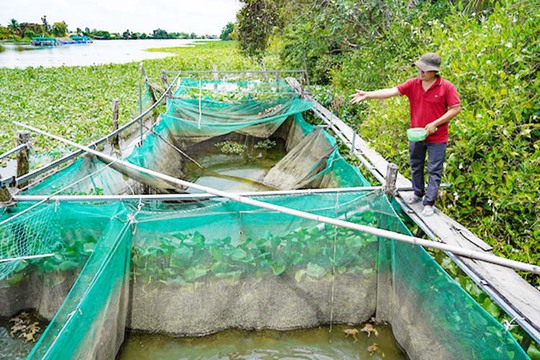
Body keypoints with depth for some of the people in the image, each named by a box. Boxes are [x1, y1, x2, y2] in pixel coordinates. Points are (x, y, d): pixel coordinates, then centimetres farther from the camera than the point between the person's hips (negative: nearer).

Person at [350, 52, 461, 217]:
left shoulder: (447, 87, -12)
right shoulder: (413, 84, -2)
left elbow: (456, 109, -10)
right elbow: (391, 91, -9)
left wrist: (435, 124, -18)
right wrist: (367, 95, -19)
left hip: (437, 138, -4)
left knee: (434, 171, 3)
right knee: (416, 166, 18)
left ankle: (428, 203, 12)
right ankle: (418, 193, 38)